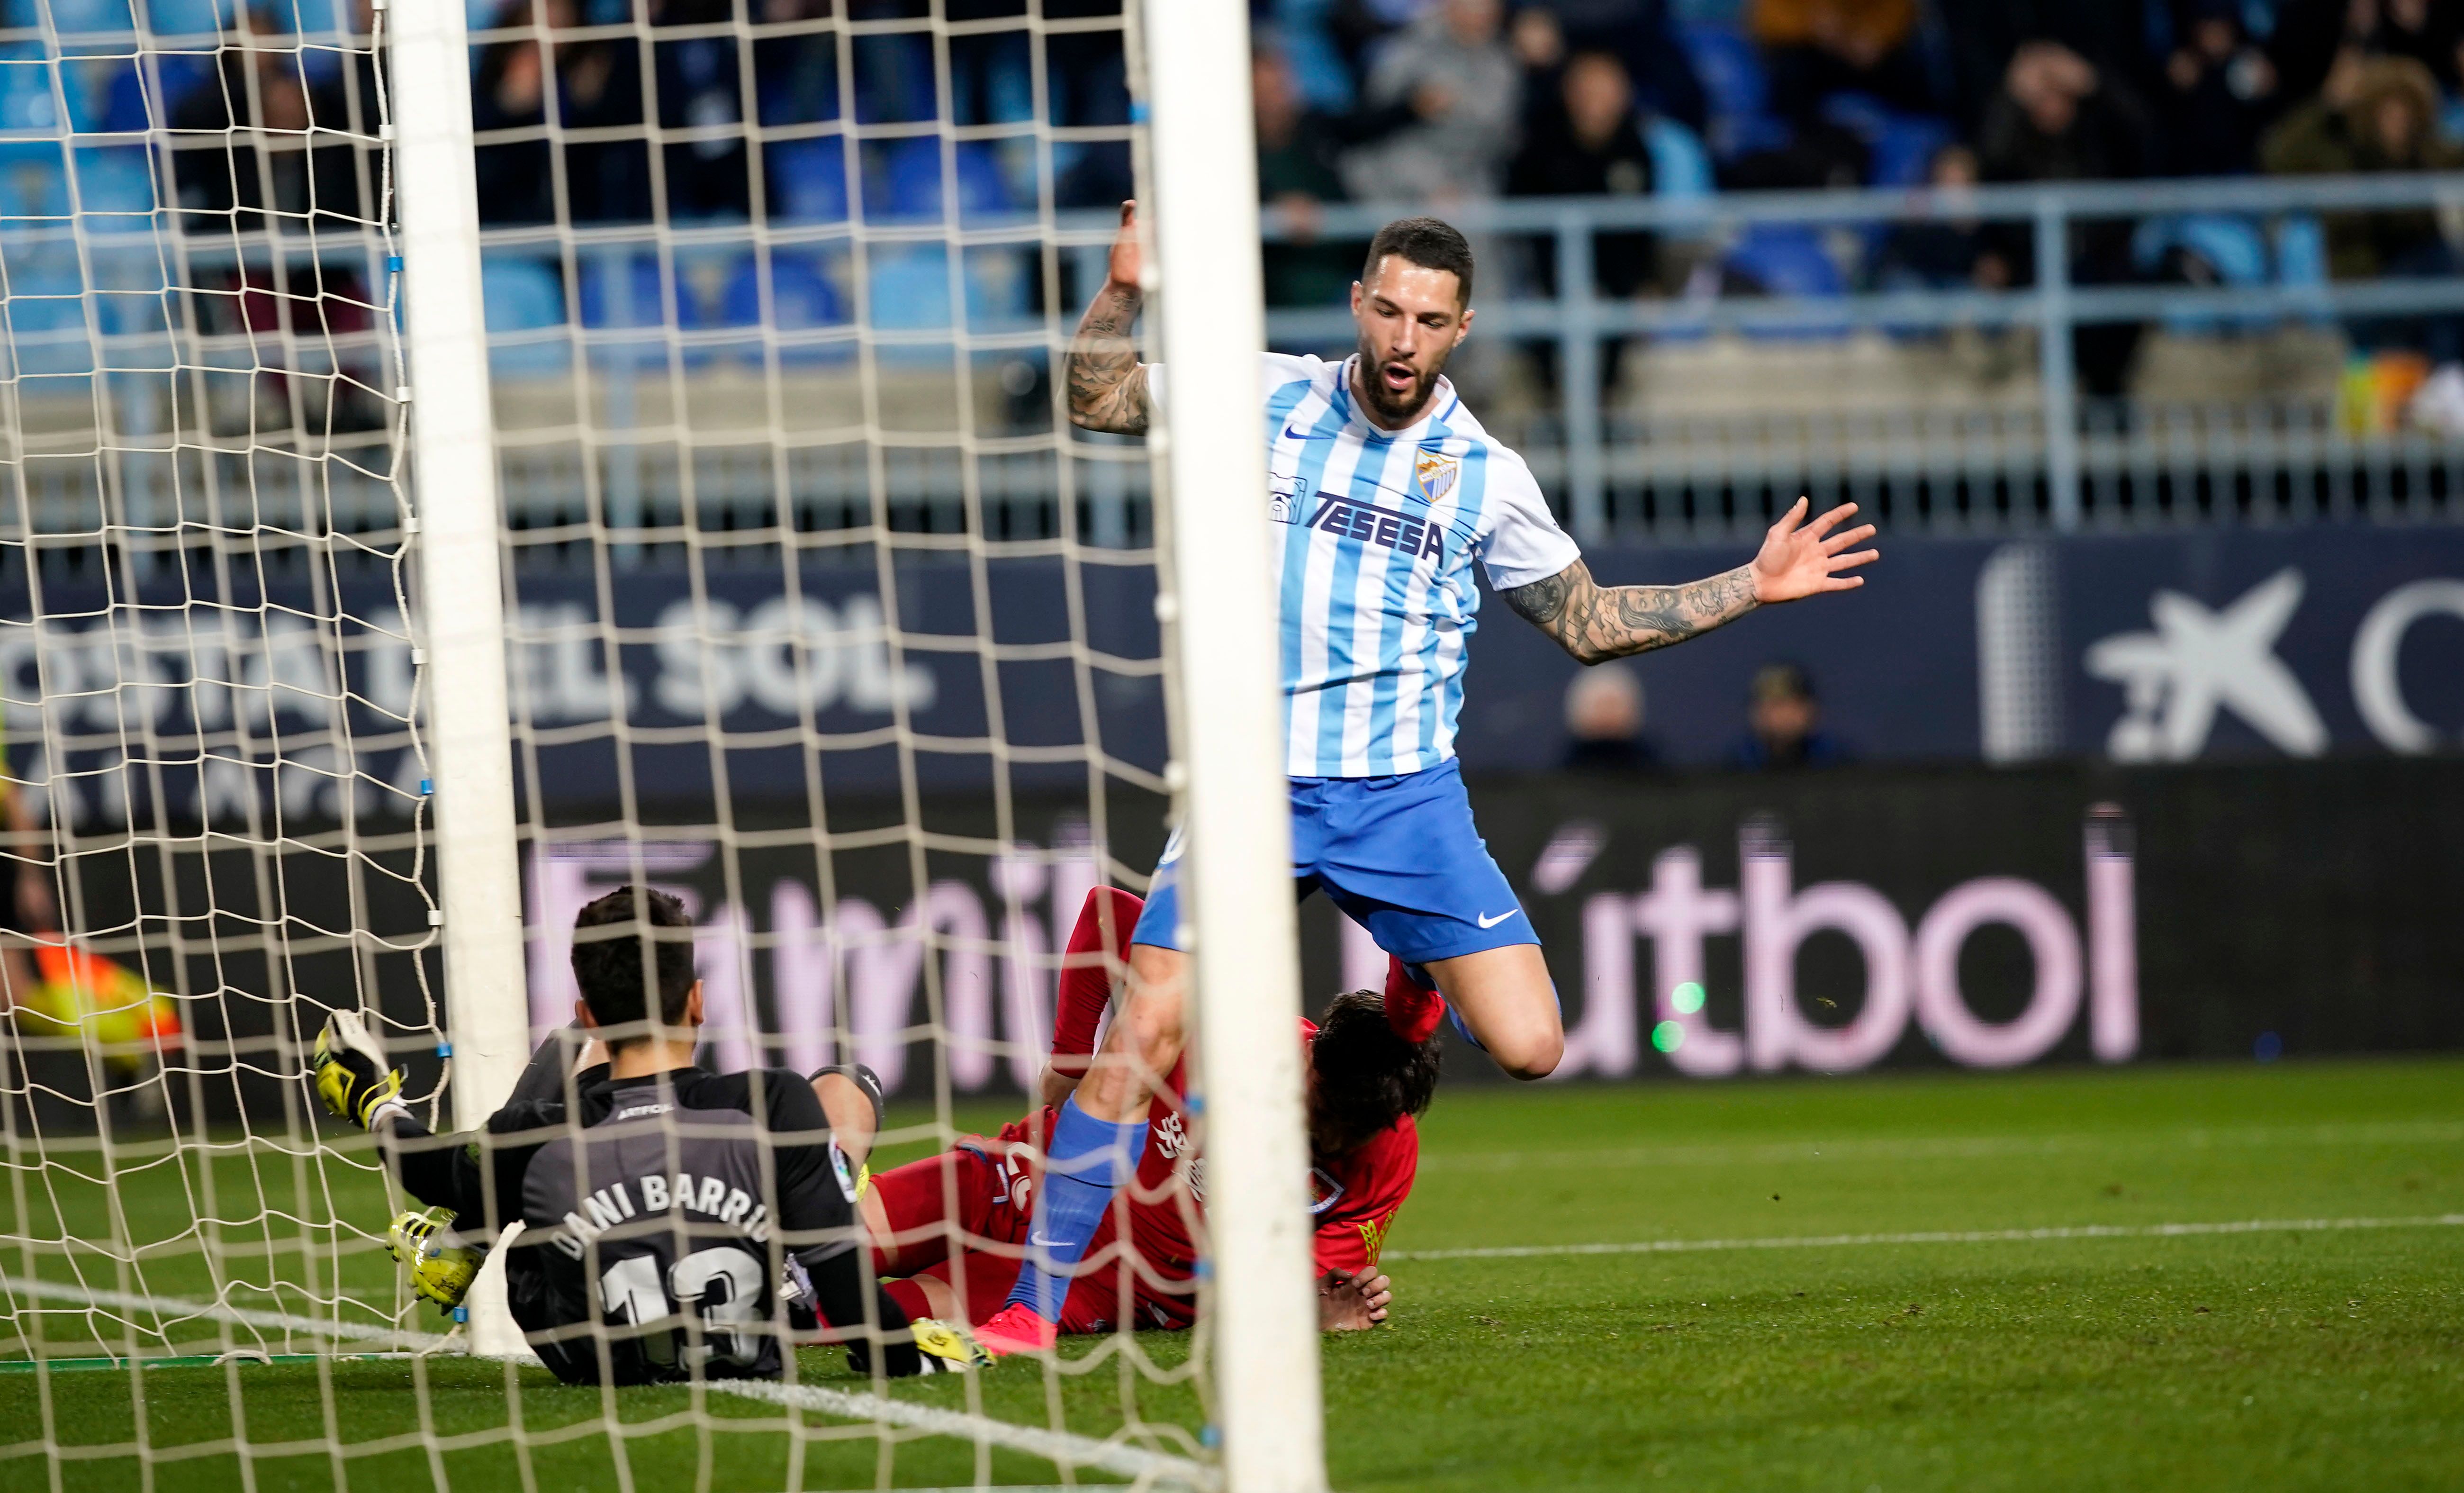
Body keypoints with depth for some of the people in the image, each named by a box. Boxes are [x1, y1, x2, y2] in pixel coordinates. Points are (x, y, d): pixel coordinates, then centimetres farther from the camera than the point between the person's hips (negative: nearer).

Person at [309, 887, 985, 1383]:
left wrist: (383, 1120, 17)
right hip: (747, 1359, -1)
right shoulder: (776, 1107, -30)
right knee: (844, 1093, 13)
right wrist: (906, 1352, -7)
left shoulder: (534, 1143, -28)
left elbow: (450, 1175, -5)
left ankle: (377, 1106, 34)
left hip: (586, 1363, 1)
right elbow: (839, 1265, -26)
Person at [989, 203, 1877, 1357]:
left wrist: (1751, 587, 11)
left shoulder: (1485, 474, 6)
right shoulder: (1268, 397, 4)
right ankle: (1032, 1302, -8)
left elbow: (1587, 621, 18)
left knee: (1527, 1047, -9)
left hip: (1406, 792, 1)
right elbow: (1092, 400, 11)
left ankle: (1421, 984, 28)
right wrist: (1125, 291, -6)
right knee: (1146, 1024, -17)